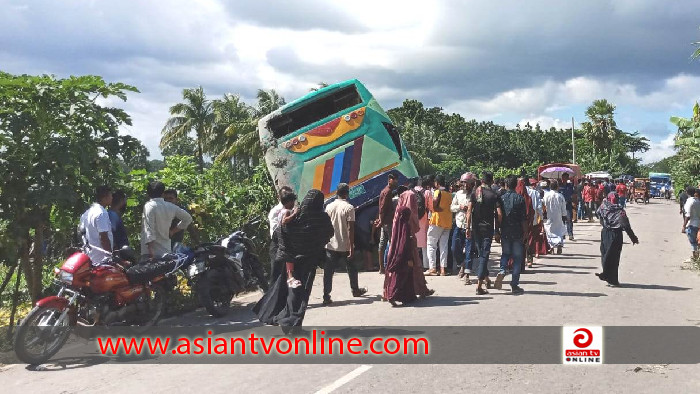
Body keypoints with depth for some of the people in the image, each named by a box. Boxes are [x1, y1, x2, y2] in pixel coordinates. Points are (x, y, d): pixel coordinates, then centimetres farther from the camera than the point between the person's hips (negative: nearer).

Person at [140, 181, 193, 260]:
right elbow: (188, 218, 20)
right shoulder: (171, 207, 7)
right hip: (166, 251, 6)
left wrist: (150, 253, -18)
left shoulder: (149, 206, -9)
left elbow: (149, 230, -16)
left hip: (151, 252, -6)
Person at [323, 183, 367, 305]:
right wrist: (351, 247, -12)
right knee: (351, 269, 18)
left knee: (328, 271, 2)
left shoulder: (329, 207, 2)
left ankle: (326, 296, -4)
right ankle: (355, 290, 33)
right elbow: (350, 229, -14)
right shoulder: (349, 208, -10)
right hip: (345, 246, -2)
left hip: (330, 245, 3)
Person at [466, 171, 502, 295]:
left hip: (476, 228, 3)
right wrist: (497, 230, -3)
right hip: (488, 228, -3)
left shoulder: (474, 193, 2)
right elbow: (499, 214, -10)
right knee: (484, 255, -2)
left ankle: (486, 279, 29)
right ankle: (479, 285, -7)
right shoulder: (494, 195, -4)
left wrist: (468, 227, 0)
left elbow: (469, 211, -3)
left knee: (481, 254, 18)